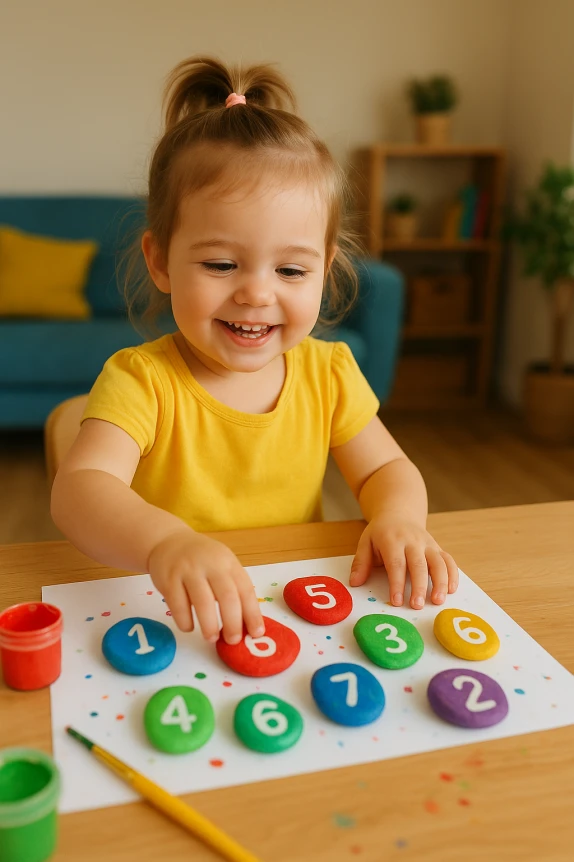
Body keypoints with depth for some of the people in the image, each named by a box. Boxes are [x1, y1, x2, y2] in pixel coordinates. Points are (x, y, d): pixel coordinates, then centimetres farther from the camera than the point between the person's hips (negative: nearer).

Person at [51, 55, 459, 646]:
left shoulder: (330, 374, -1)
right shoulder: (141, 379, -14)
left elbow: (386, 469, 6)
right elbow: (78, 488, -26)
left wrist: (398, 518, -17)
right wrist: (164, 541, -47)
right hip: (166, 619, -3)